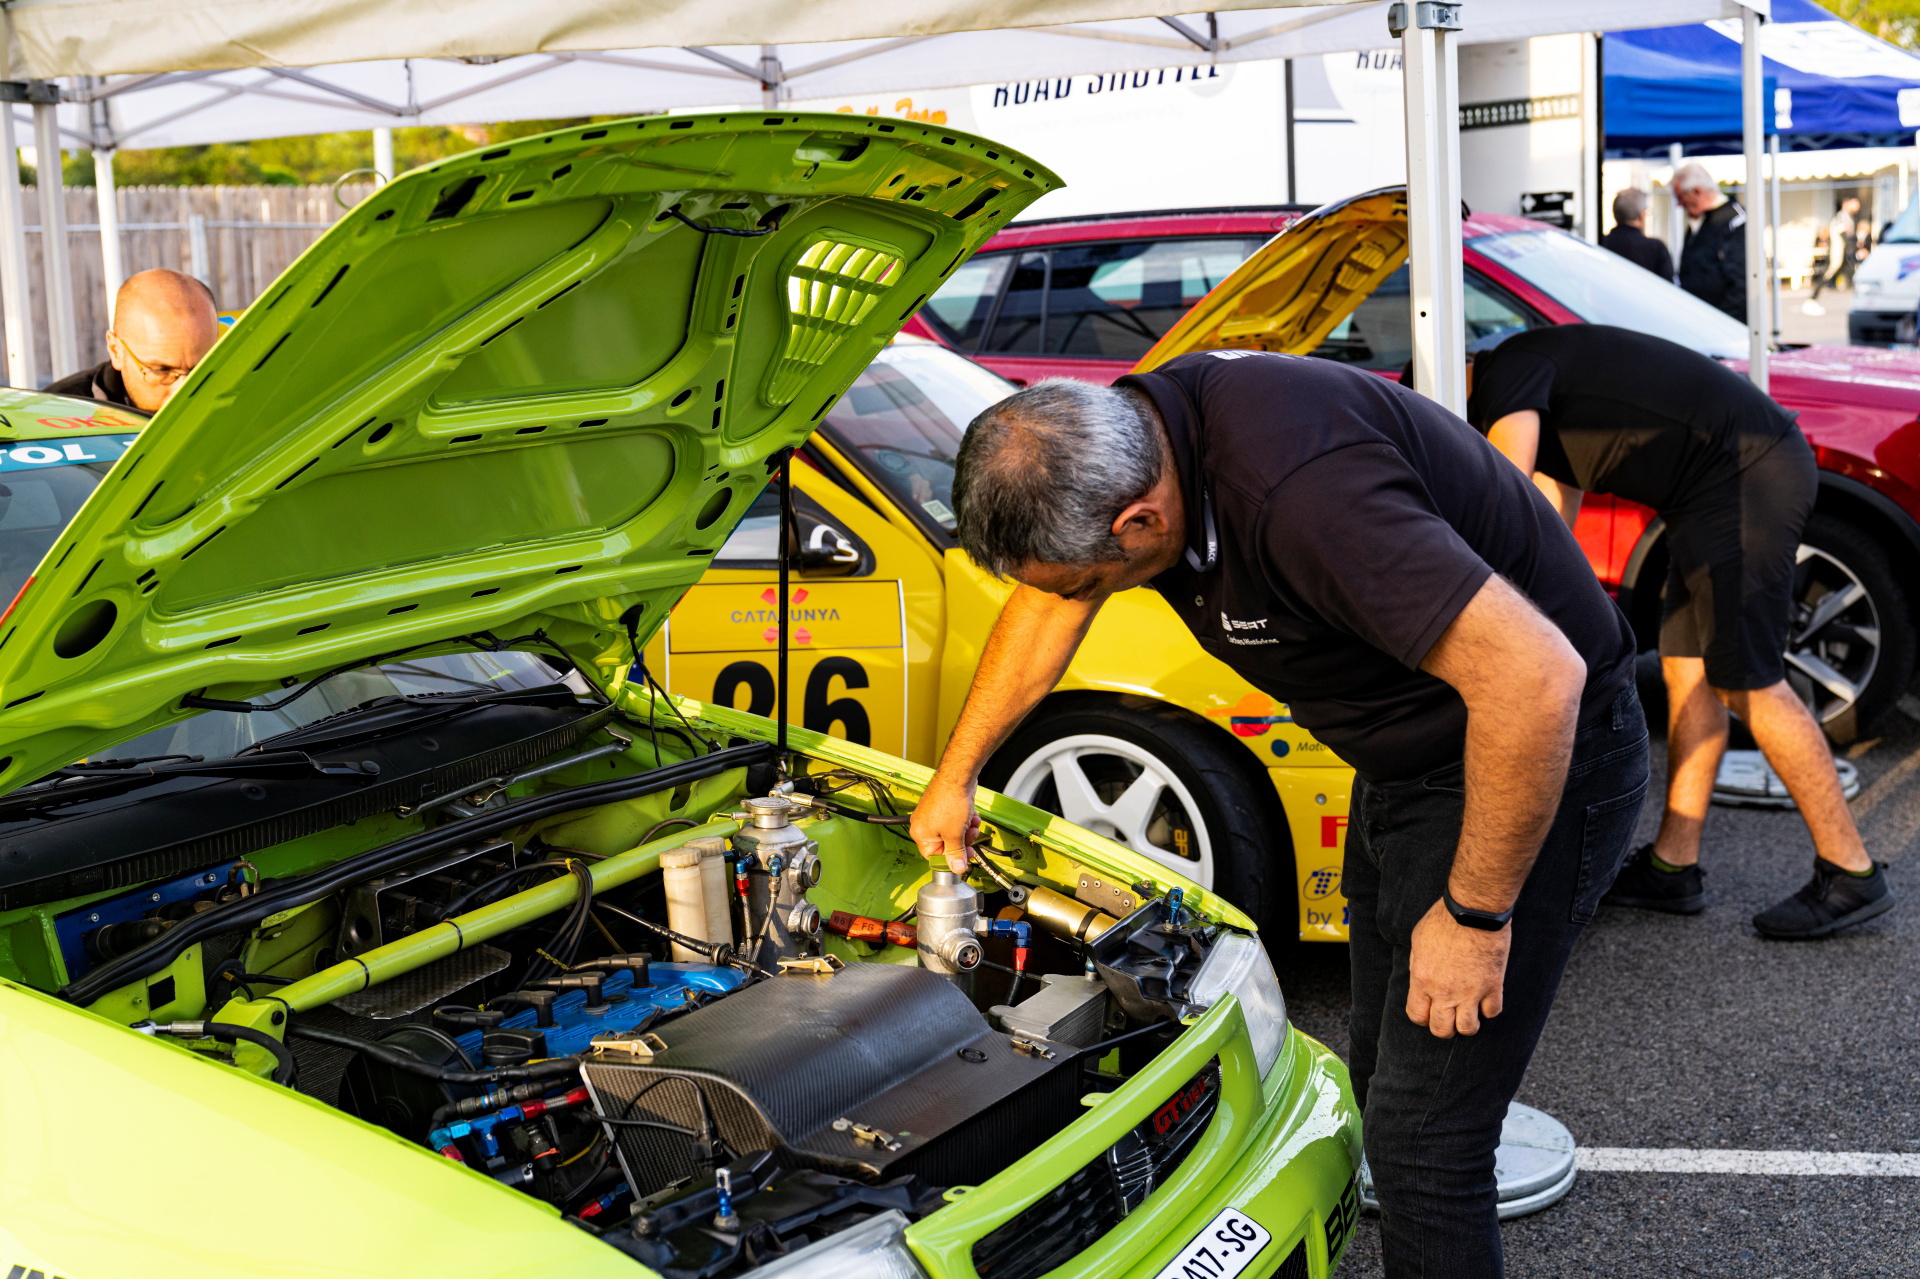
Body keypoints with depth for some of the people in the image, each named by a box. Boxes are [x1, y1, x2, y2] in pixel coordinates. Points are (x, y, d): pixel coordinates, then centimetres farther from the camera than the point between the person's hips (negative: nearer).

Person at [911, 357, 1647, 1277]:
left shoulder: (1295, 494, -38)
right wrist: (954, 775, 23)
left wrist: (1474, 914, -26)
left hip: (1534, 762, -9)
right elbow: (1047, 607, 12)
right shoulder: (1129, 433, -8)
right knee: (1386, 1081, 19)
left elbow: (1536, 678, -37)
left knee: (1422, 1138, -7)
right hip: (1403, 764, 9)